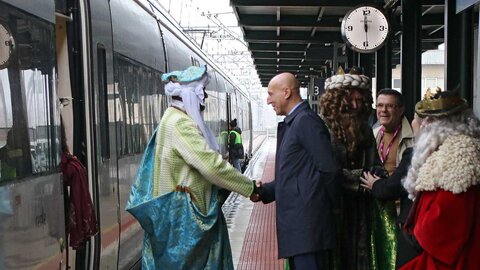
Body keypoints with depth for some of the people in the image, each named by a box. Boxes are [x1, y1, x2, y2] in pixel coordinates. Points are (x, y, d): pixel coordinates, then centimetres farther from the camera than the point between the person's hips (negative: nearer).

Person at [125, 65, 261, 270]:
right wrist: (249, 187, -17)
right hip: (182, 213, -10)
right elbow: (211, 165, -26)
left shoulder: (176, 119, 11)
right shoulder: (179, 123, -20)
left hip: (186, 210, 10)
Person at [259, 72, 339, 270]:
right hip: (294, 219, 10)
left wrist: (327, 203, -4)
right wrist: (265, 191, 5)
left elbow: (329, 169, -18)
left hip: (306, 221, -10)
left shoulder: (306, 120, -13)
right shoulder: (291, 123, 16)